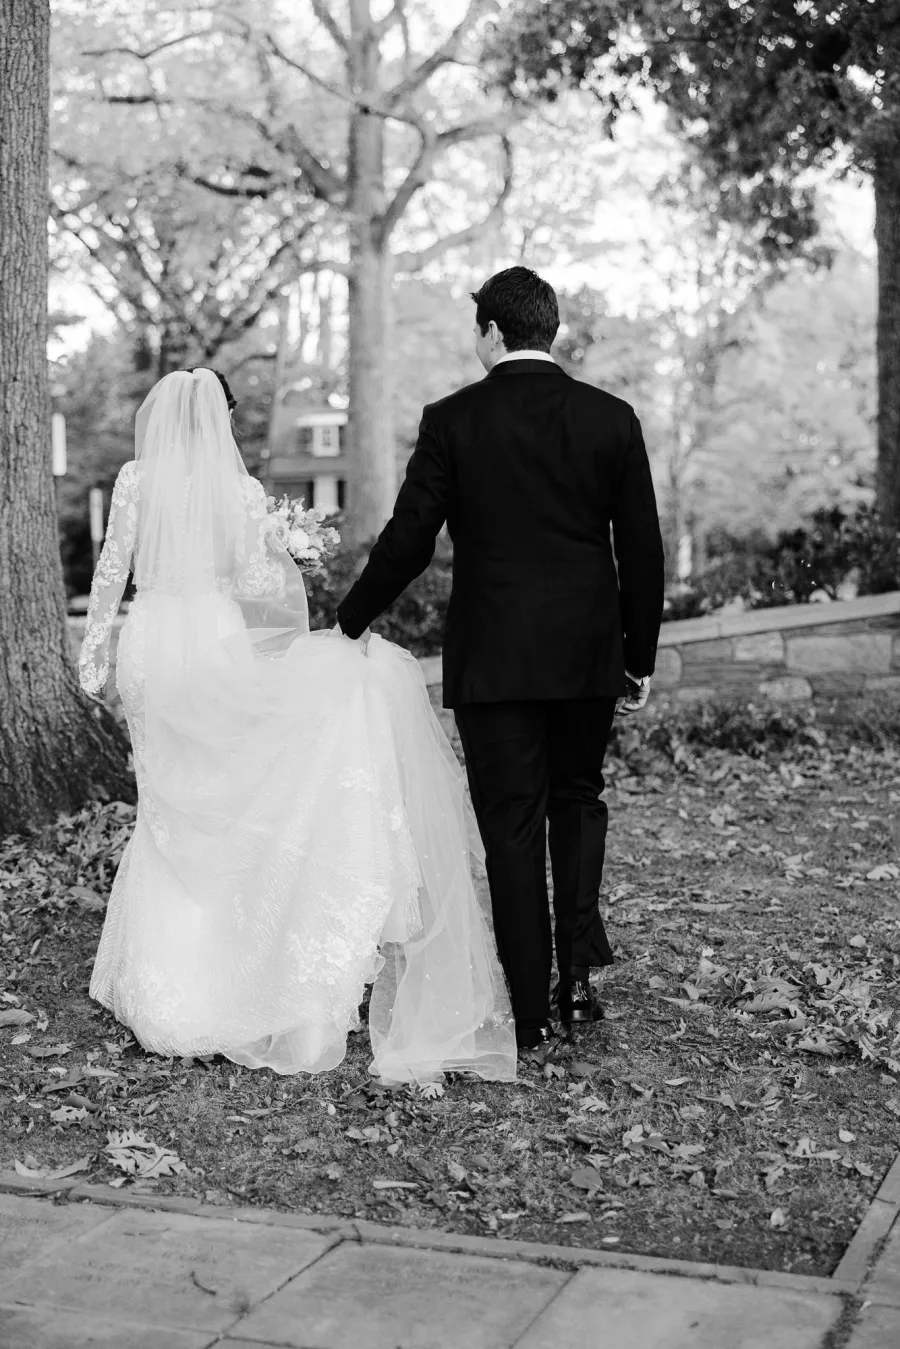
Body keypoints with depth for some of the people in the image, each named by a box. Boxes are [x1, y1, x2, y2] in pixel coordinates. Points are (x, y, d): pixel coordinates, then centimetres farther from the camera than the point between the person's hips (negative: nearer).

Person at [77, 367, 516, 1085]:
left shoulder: (135, 480, 2)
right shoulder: (241, 490, -5)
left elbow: (111, 570, 6)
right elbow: (257, 587, -7)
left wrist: (93, 643, 15)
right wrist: (279, 552, 12)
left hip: (149, 649, 4)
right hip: (217, 649, -3)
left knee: (174, 806, 13)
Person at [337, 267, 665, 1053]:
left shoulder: (453, 421, -5)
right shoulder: (611, 418, 1)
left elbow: (408, 540, -6)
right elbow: (642, 550, 2)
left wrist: (350, 622, 9)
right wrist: (641, 659, 11)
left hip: (492, 656, -2)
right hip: (589, 654, 2)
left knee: (513, 823, 5)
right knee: (578, 799, 21)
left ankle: (531, 1011, 10)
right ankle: (579, 969, 12)